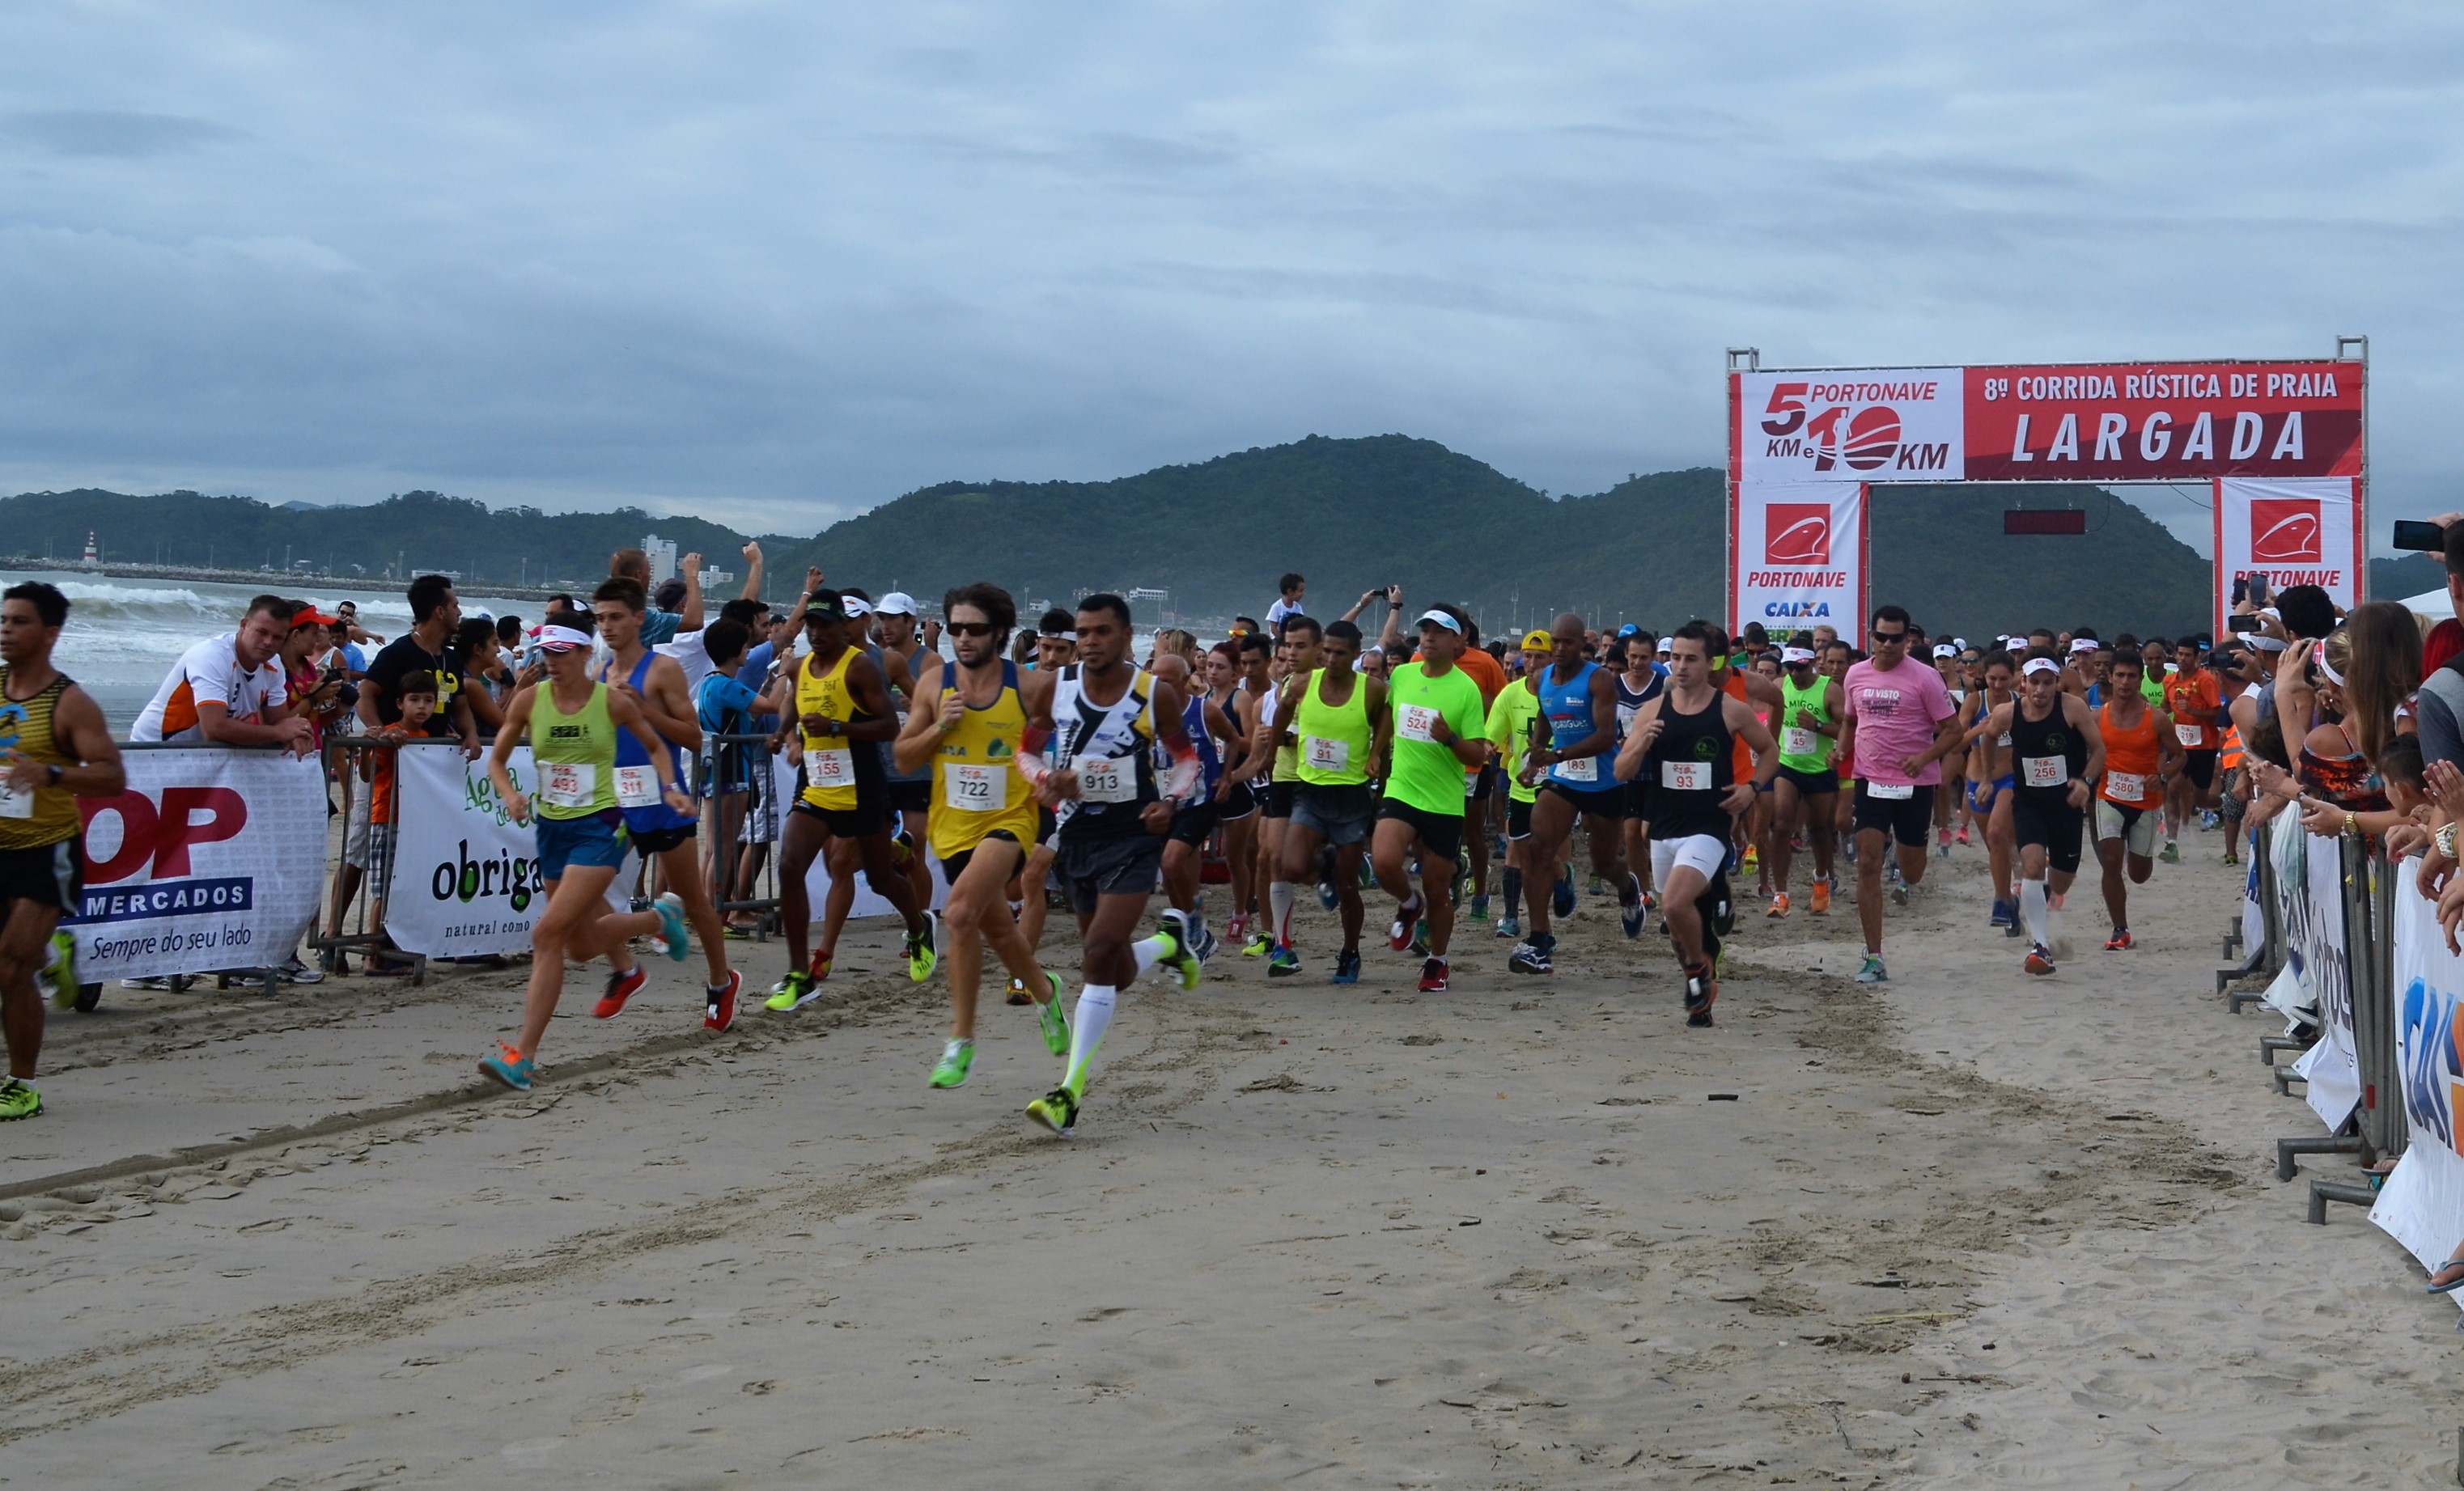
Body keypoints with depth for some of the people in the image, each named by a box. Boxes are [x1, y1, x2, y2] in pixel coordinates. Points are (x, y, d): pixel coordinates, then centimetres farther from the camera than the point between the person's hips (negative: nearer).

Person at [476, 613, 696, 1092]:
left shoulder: (614, 702, -8)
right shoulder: (529, 700, -2)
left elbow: (655, 747, 10)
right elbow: (497, 760, 6)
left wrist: (670, 788, -6)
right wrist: (509, 794, -14)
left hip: (599, 827, -5)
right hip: (552, 828, 5)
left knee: (548, 933, -19)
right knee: (580, 946, 16)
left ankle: (523, 1056, -15)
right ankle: (657, 919, 48)